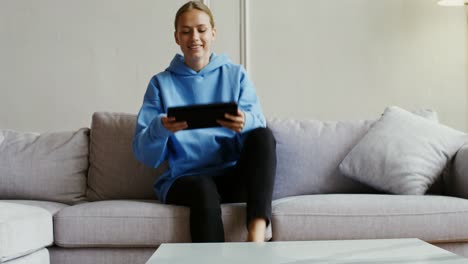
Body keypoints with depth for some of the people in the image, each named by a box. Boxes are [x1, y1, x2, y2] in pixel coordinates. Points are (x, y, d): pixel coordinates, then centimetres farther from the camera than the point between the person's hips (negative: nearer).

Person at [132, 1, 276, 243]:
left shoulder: (236, 76, 10)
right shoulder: (161, 83, 8)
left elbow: (258, 129, -2)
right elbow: (144, 154, 1)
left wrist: (245, 123, -27)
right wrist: (161, 129, -22)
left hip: (233, 177, 2)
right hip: (183, 179, -1)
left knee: (263, 135, -27)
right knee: (204, 188, -36)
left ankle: (257, 235, -38)